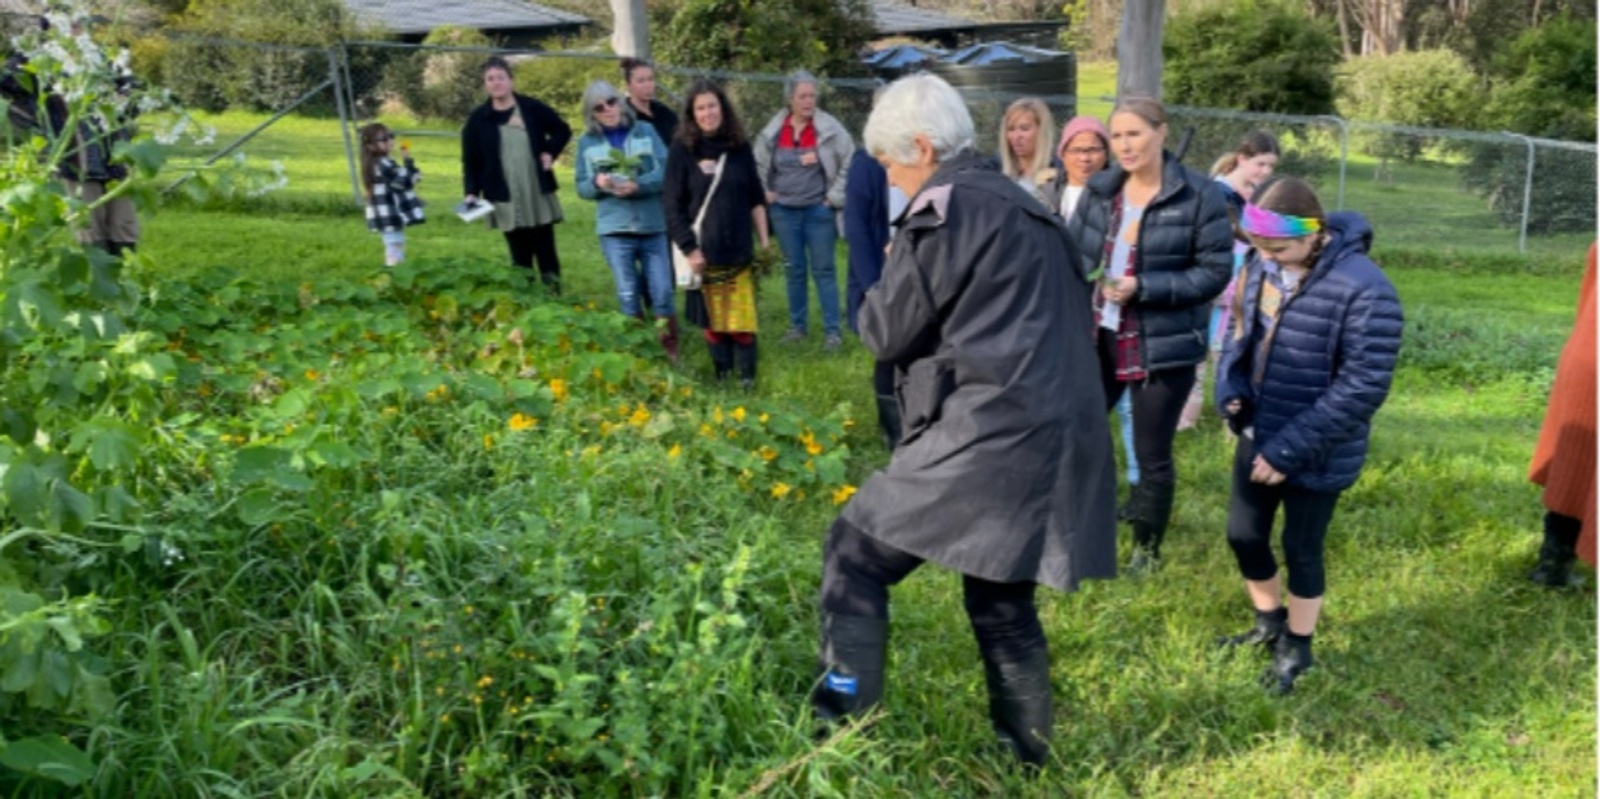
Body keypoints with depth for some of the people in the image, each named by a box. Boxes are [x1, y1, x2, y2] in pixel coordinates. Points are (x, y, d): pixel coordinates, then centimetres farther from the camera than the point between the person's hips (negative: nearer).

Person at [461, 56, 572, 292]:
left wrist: (550, 153, -1)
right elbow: (471, 161, 2)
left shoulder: (533, 109, 1)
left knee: (546, 252, 4)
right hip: (506, 202, 0)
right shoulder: (478, 119, 1)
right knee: (520, 257, 3)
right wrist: (472, 193, -9)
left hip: (539, 196, 0)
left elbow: (563, 130, 15)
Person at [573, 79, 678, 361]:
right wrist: (597, 183, -15)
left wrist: (638, 185, -21)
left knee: (662, 293, 1)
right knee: (628, 296, 4)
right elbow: (582, 187, 7)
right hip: (614, 229, 1)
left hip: (654, 225, 0)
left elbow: (667, 172, -5)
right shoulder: (587, 142, 6)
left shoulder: (645, 130, 2)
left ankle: (670, 351, 14)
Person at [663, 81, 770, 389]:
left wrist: (764, 241, 8)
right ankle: (722, 378, 17)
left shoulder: (740, 147, 6)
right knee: (713, 321, 4)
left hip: (739, 252, 2)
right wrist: (689, 248, -10)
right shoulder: (681, 150, -3)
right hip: (704, 253, -1)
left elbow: (756, 199, 11)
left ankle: (747, 381, 7)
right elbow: (672, 206, -4)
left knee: (743, 320, -3)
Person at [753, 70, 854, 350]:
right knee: (794, 270, 12)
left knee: (823, 270, 0)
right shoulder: (773, 130, 0)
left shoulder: (830, 129, -8)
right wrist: (765, 193, 6)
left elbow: (850, 163, -5)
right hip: (784, 211, 3)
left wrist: (835, 196, -7)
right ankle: (797, 325, 23)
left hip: (818, 210, -3)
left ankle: (832, 330, 5)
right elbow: (757, 165, 14)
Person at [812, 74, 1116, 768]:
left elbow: (887, 331, -4)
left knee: (855, 551, 1)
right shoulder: (1022, 207, 20)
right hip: (1045, 436, 9)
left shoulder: (948, 209, -8)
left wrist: (890, 278, 15)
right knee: (1001, 603, 19)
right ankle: (1023, 753, 30)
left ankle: (841, 723, 2)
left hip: (987, 436, -9)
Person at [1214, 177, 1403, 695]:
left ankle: (1296, 649, 35)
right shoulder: (1262, 267, -4)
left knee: (1300, 551, 10)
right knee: (1244, 536, 17)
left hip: (1317, 455, -6)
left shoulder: (1364, 291, -24)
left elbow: (1362, 388, -22)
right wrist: (1230, 388, -8)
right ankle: (1268, 623, 44)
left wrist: (1289, 449, -22)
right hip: (1257, 436, 6)